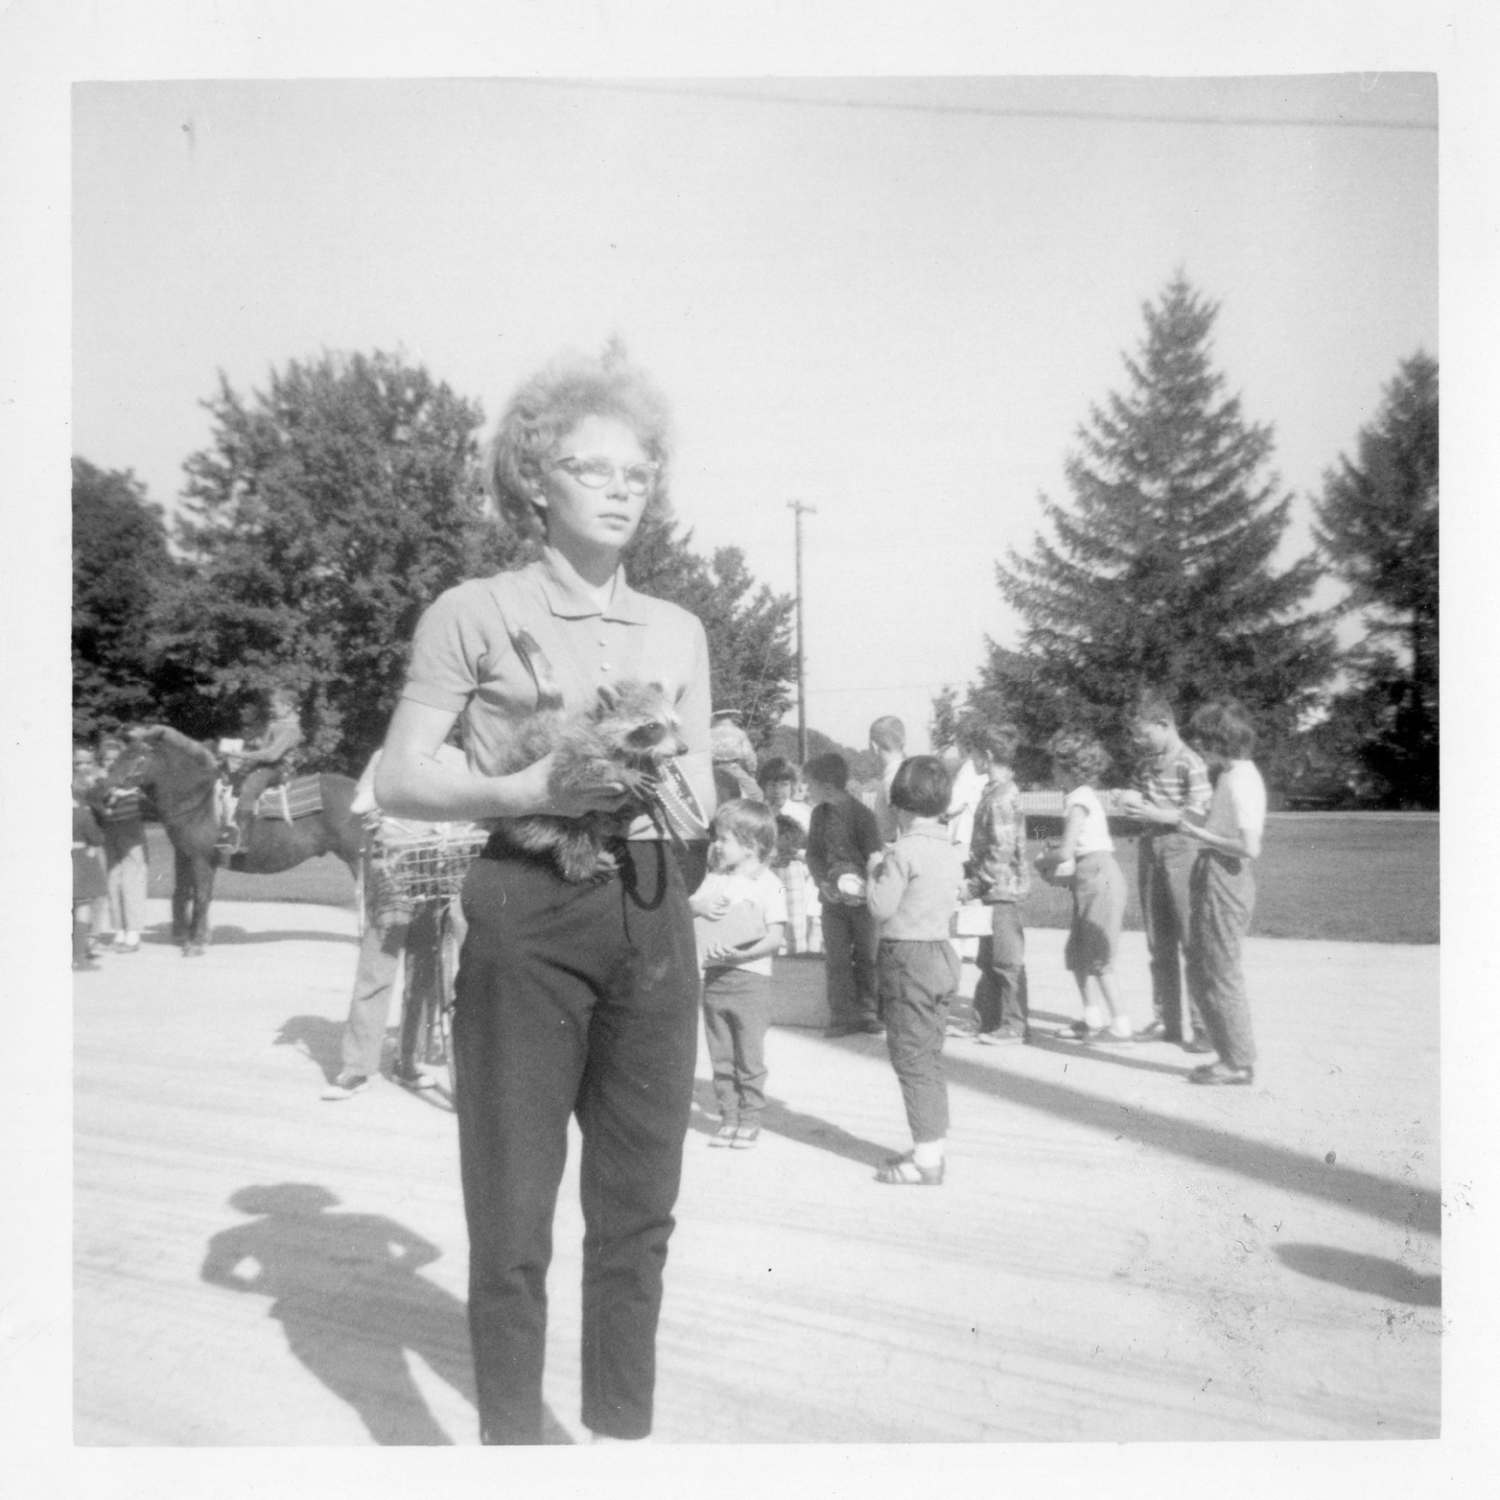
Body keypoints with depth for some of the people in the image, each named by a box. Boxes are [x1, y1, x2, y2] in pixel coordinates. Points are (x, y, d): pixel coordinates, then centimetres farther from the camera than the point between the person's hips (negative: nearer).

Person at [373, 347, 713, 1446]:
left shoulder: (678, 631, 12)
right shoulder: (476, 613, -1)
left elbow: (705, 796, 14)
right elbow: (398, 781, -3)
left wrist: (661, 780, -8)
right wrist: (529, 790, -18)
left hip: (652, 913, 4)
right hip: (526, 913, -4)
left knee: (640, 1209, 12)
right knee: (512, 1216, 5)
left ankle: (623, 1429, 31)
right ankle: (509, 1440, 24)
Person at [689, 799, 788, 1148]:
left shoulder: (768, 884, -8)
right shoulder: (715, 877, 9)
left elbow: (776, 936, -12)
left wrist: (743, 953, -26)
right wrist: (698, 905, -13)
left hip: (750, 979, -5)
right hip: (713, 978, 5)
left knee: (750, 1059, 4)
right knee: (721, 1058, 12)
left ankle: (749, 1120, 16)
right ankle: (728, 1118, 22)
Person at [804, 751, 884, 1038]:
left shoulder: (862, 815, -11)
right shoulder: (819, 814, 5)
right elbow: (813, 853, 10)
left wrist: (859, 886, -21)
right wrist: (822, 882, -6)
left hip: (861, 899, -4)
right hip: (832, 897, 5)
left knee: (867, 956, 5)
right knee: (836, 958, 5)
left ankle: (870, 1012, 18)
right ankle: (844, 1016, 12)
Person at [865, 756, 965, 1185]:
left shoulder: (904, 851, -16)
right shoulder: (949, 850, 9)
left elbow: (881, 908, -15)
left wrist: (874, 870, 1)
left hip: (908, 957, -8)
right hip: (942, 952, 9)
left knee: (912, 1060, -2)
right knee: (929, 1058, 17)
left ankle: (927, 1159, 2)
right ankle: (933, 1146, 24)